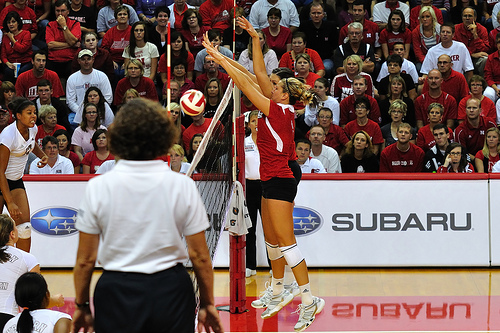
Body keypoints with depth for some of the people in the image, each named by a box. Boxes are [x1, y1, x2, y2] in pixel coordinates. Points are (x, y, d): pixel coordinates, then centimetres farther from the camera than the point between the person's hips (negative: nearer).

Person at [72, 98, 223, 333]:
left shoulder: (98, 187, -5)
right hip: (171, 289, 0)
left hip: (116, 291, 0)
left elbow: (85, 260, -2)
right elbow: (200, 257, -1)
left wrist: (81, 305, 11)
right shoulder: (183, 186, -4)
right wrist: (207, 304, 11)